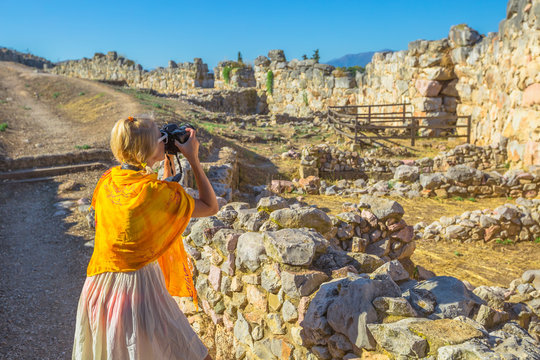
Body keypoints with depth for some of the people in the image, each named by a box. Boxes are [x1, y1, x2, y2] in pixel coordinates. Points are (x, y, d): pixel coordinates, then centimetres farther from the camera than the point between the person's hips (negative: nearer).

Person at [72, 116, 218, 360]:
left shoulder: (106, 182, -3)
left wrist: (168, 165, 14)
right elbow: (210, 207, -8)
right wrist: (193, 158, -8)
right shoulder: (156, 193, -22)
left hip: (99, 286, 7)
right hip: (140, 287, -7)